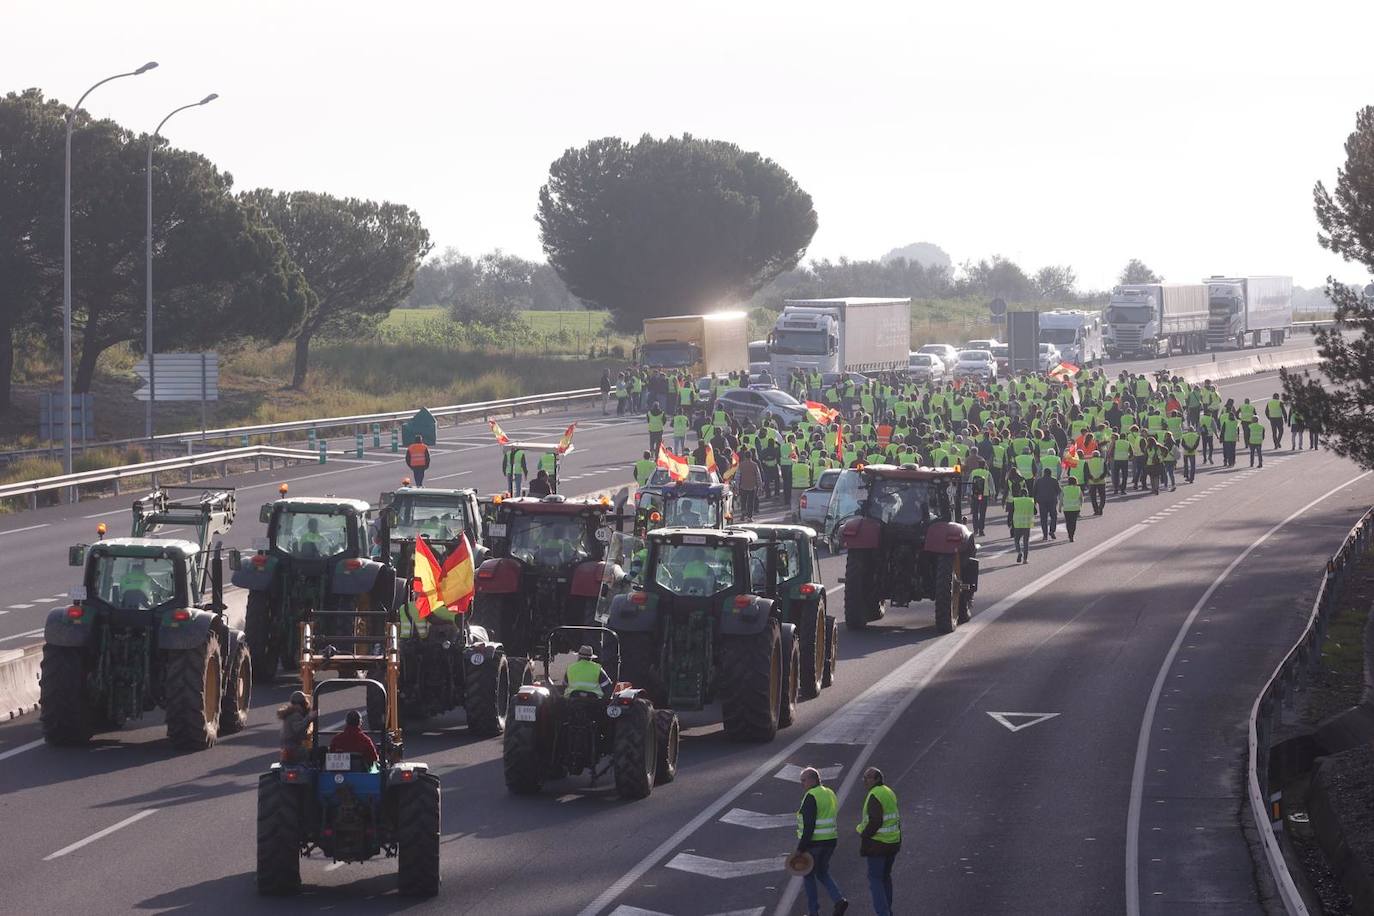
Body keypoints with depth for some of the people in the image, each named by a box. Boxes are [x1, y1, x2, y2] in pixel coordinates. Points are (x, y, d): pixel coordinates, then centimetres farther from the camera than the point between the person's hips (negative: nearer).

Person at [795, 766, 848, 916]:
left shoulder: (811, 797, -17)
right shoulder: (830, 794, 10)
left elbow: (809, 825, -22)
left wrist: (801, 848, -20)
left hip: (812, 842, -8)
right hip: (830, 841, 8)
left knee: (809, 876, 8)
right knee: (822, 874, 20)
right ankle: (839, 900, 0)